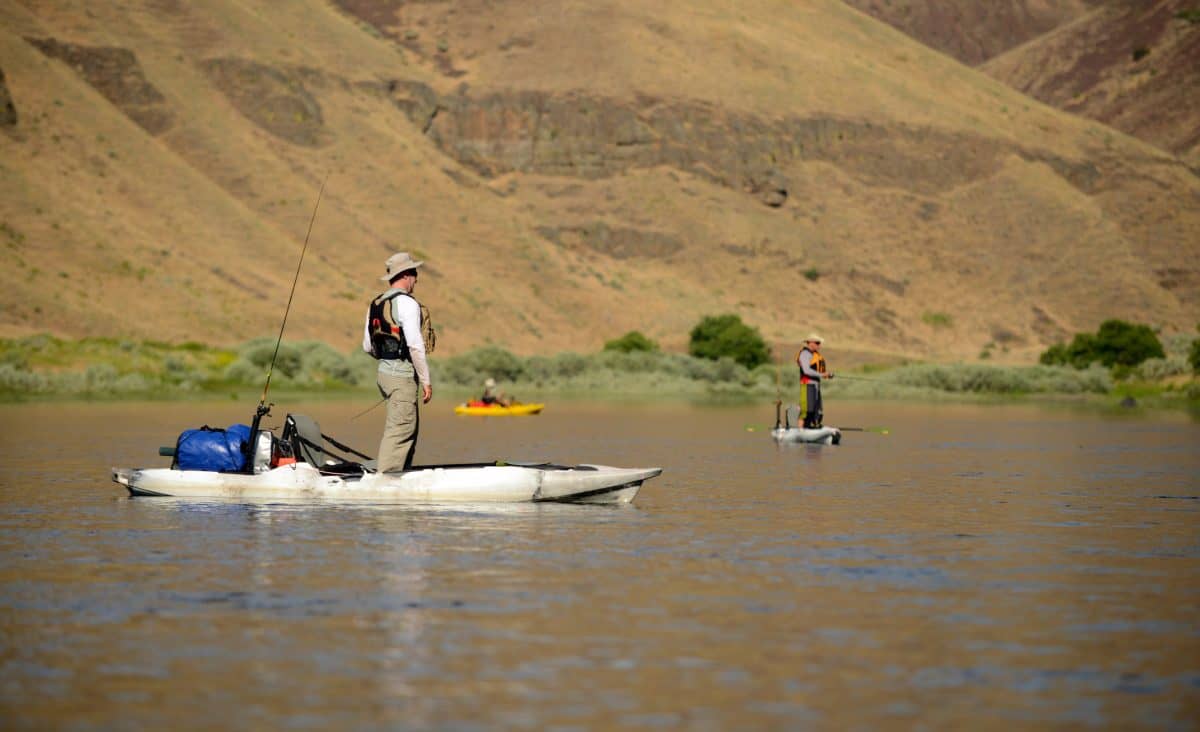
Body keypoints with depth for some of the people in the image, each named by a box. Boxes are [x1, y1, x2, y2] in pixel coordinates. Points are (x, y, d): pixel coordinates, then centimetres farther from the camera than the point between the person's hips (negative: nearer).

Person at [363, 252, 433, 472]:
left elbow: (367, 346, 17)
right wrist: (426, 380, -14)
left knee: (411, 425, 17)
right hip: (402, 374, -9)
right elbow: (415, 345, -19)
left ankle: (403, 474, 19)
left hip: (384, 371, 9)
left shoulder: (375, 304, 13)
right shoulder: (407, 303, -13)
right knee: (399, 430, -8)